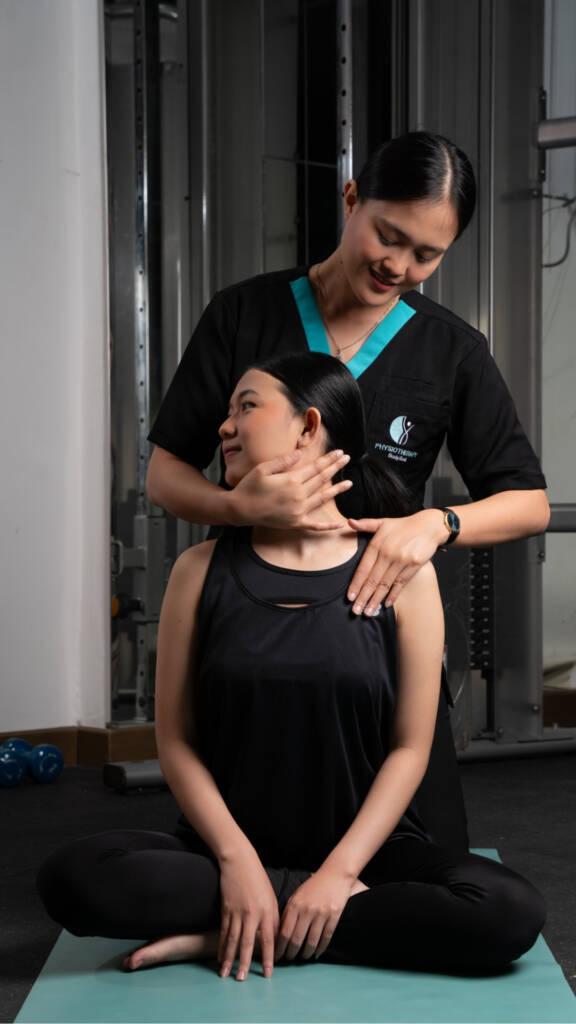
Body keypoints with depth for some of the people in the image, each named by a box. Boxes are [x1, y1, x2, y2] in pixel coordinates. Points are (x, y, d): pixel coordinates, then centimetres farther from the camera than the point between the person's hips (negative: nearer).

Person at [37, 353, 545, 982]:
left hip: (366, 846, 0)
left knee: (510, 913, -29)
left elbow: (409, 749, -3)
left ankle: (229, 937, -16)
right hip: (231, 849, 1)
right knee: (72, 878, -27)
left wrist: (340, 870, -15)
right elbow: (175, 741, 0)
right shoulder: (202, 570, 2)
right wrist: (237, 861, -14)